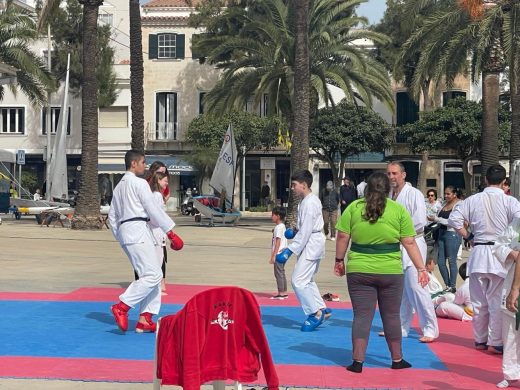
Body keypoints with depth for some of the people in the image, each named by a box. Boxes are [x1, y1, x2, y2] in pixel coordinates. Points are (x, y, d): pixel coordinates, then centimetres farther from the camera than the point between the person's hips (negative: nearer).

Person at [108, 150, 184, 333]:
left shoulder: (119, 186, 21)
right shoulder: (139, 183, -6)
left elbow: (112, 216, 22)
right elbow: (154, 209, -9)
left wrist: (120, 237, 26)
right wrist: (170, 232, -5)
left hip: (124, 231, 10)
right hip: (138, 230, -10)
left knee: (155, 275, 10)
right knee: (152, 275, -13)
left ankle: (145, 320, 6)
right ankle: (121, 307, -16)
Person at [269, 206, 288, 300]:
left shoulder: (278, 227, -15)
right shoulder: (282, 226, 14)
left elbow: (278, 242, -19)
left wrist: (273, 256, -19)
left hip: (279, 254, -10)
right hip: (282, 253, 10)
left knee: (278, 273, -5)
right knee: (281, 273, 14)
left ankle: (281, 293, -3)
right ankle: (284, 293, 18)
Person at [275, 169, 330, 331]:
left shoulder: (309, 203, -19)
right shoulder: (306, 200, 12)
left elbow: (305, 231, -22)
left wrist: (291, 250, -20)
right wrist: (296, 229, 9)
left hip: (311, 244, -11)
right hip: (312, 245, 11)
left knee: (298, 280, -11)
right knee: (306, 280, 17)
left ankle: (316, 313, -3)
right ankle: (322, 309, 22)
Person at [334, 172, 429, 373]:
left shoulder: (353, 207, -1)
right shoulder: (399, 210, -2)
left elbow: (342, 237, 0)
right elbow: (410, 243, -2)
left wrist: (339, 260, 12)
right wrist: (421, 268, 3)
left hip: (359, 271, 0)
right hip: (390, 272, 0)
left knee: (362, 315, 6)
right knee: (391, 316, 14)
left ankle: (357, 361, 3)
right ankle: (397, 359, 26)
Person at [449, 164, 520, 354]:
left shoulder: (473, 200, 0)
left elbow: (454, 219, -1)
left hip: (478, 253, 3)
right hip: (500, 254, -3)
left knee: (479, 301, 13)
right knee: (497, 302, 4)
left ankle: (480, 340, 23)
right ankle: (496, 342, 7)